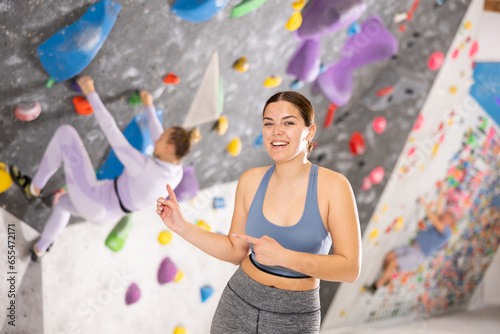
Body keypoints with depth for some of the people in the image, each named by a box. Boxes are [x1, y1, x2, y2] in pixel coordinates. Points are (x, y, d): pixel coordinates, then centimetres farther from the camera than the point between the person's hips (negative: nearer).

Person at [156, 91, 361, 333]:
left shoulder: (333, 186, -15)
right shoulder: (250, 181, -4)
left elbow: (350, 268, -18)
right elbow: (236, 251, 6)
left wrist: (283, 256, -26)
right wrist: (181, 226, -1)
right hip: (239, 305, 3)